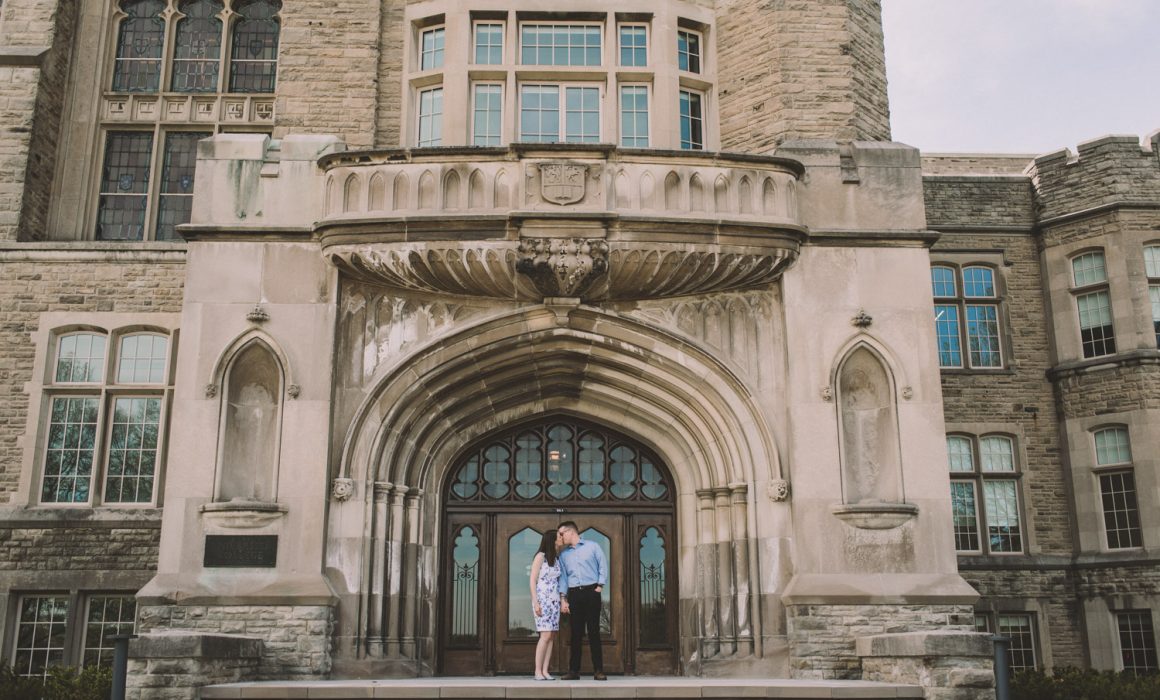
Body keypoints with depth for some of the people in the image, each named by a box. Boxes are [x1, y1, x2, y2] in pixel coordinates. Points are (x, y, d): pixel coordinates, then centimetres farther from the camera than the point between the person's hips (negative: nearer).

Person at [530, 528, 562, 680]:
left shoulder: (556, 560, 15)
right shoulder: (540, 556, -4)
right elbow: (533, 580, -7)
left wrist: (561, 601, 5)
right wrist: (535, 602, -14)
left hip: (554, 601, 7)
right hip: (542, 600, -7)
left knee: (552, 637, 0)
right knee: (546, 635, -13)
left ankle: (545, 671, 1)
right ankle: (538, 672, -10)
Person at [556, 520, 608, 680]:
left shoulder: (592, 546, 5)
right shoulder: (563, 554, 15)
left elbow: (603, 565, 3)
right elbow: (563, 576, 10)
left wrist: (600, 585, -5)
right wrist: (563, 599, 1)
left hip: (591, 592, -3)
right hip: (574, 594, 3)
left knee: (594, 631, -5)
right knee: (576, 633, 2)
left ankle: (598, 670, -3)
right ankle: (574, 671, 6)